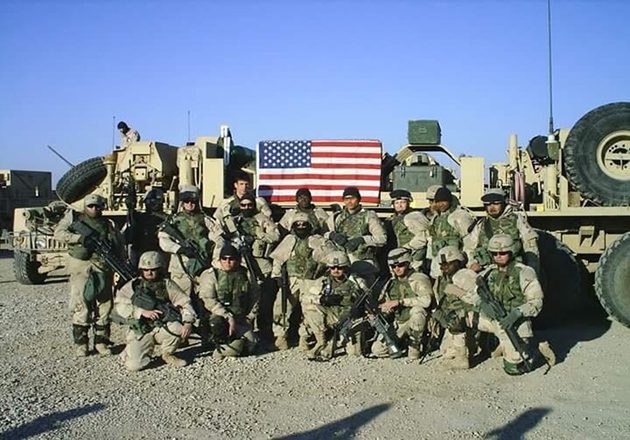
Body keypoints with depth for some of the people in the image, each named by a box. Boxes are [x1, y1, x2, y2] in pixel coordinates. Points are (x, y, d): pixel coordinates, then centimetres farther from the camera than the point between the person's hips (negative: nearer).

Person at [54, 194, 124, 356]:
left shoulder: (108, 224, 14)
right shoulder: (74, 218, 10)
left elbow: (120, 245, 13)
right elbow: (59, 232, 0)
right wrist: (79, 238, -13)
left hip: (103, 268, 3)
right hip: (81, 268, -2)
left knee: (104, 306, 4)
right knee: (81, 306, -2)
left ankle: (101, 342, 14)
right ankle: (80, 343, 9)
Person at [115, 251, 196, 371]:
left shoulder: (167, 285, 1)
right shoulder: (133, 285, 0)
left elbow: (185, 302, -4)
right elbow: (119, 304, -10)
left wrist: (188, 322, -21)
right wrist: (142, 312, -21)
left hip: (163, 328, 1)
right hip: (140, 331, -1)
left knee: (179, 328, -31)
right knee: (134, 365, -19)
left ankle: (168, 354, 1)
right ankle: (130, 352, 21)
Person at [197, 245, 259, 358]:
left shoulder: (246, 275, 7)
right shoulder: (210, 275, -4)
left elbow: (254, 298, 16)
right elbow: (208, 300, -13)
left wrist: (249, 318, 6)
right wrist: (228, 317, -20)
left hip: (240, 319, 3)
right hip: (217, 315, -3)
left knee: (250, 345, -15)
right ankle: (221, 345, -4)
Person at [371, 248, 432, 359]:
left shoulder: (419, 279, -11)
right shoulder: (391, 283, 8)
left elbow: (426, 300, -29)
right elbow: (385, 308, 14)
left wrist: (400, 302, -26)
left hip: (416, 322, -5)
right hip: (398, 324, 5)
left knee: (417, 310, -37)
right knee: (377, 349, -12)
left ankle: (414, 345, -16)